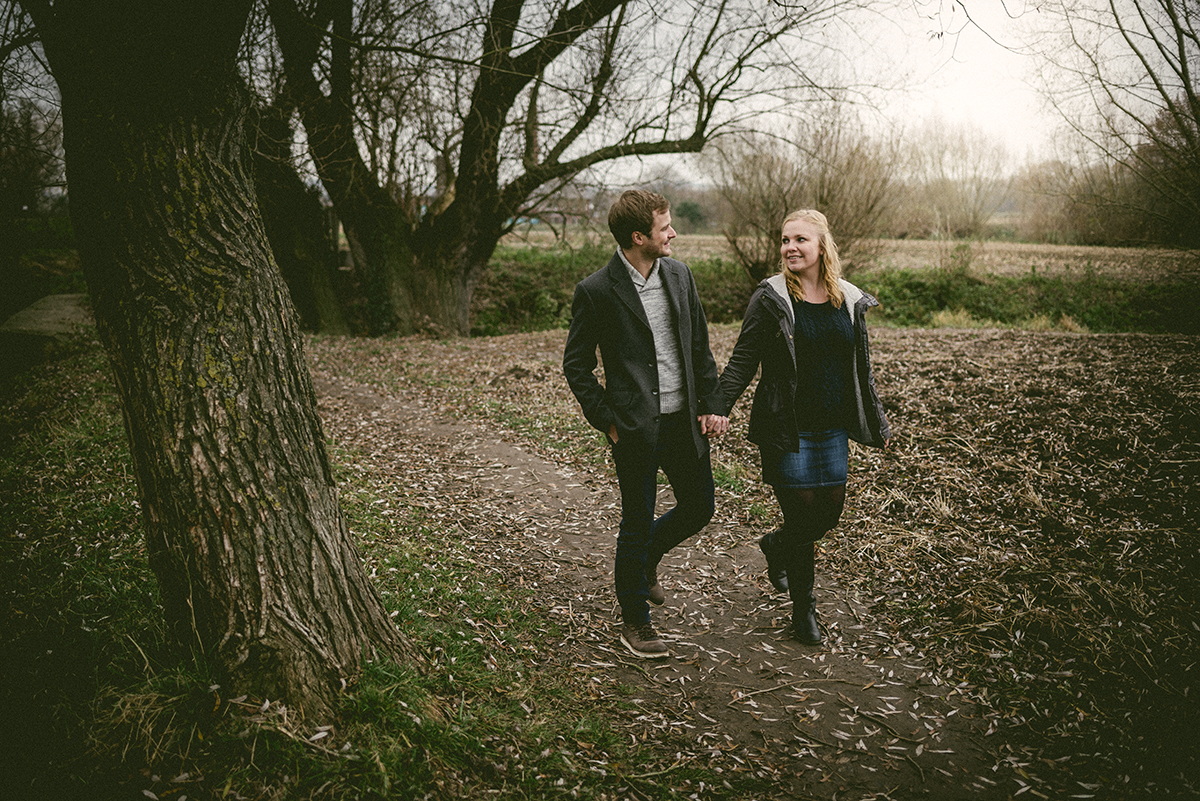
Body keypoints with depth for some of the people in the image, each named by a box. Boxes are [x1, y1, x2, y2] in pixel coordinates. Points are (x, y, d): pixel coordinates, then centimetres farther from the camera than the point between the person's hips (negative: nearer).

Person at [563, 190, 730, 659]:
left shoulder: (679, 275, 5)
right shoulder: (596, 291, -11)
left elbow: (700, 347, 12)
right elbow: (575, 365, -5)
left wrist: (711, 405, 5)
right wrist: (608, 422, -10)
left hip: (683, 419, 6)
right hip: (636, 427, -6)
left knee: (700, 506, 14)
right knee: (638, 522, 6)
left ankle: (643, 561, 43)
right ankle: (635, 623, 25)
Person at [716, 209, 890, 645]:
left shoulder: (850, 301, 5)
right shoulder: (770, 299, -7)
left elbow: (862, 368, 14)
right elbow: (742, 362, -8)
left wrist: (878, 422, 17)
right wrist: (718, 410, -20)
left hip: (833, 429, 5)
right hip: (786, 429, -5)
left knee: (830, 511, 9)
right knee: (802, 514, -1)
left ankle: (776, 546, 42)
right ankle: (803, 607, 18)